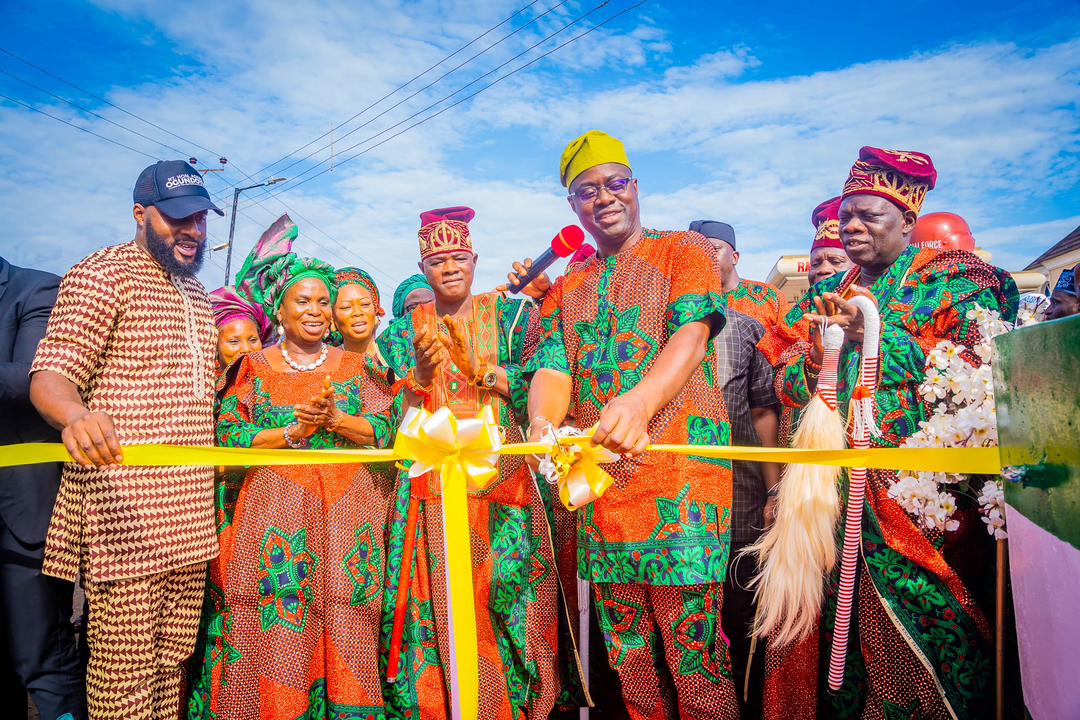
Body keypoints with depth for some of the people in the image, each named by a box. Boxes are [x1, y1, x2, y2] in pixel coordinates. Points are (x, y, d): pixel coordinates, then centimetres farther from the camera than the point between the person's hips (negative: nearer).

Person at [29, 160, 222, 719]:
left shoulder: (196, 291, 19)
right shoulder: (103, 273, -4)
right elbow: (49, 374, -14)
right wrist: (76, 415, -34)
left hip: (190, 515, 7)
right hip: (125, 510, -7)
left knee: (173, 659, 14)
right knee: (123, 670, 0)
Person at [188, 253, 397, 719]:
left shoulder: (355, 366, 10)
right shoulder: (255, 367, 8)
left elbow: (384, 430, 1)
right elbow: (227, 437, -2)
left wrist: (334, 417, -13)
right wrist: (293, 431, -13)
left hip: (345, 513, 1)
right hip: (275, 513, -1)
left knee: (343, 627, 2)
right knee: (275, 633, -2)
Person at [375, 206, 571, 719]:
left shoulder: (509, 314, 7)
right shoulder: (406, 328, 11)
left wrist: (485, 372, -13)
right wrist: (420, 374, -11)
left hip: (502, 479, -1)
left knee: (504, 591, 3)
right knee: (439, 598, 3)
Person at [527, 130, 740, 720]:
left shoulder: (685, 250, 5)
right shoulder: (566, 289, 18)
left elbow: (691, 337, -12)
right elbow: (551, 370, 5)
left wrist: (639, 401, -32)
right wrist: (542, 423, -19)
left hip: (679, 477, -4)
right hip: (598, 482, 5)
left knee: (692, 646, -2)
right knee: (627, 656, 14)